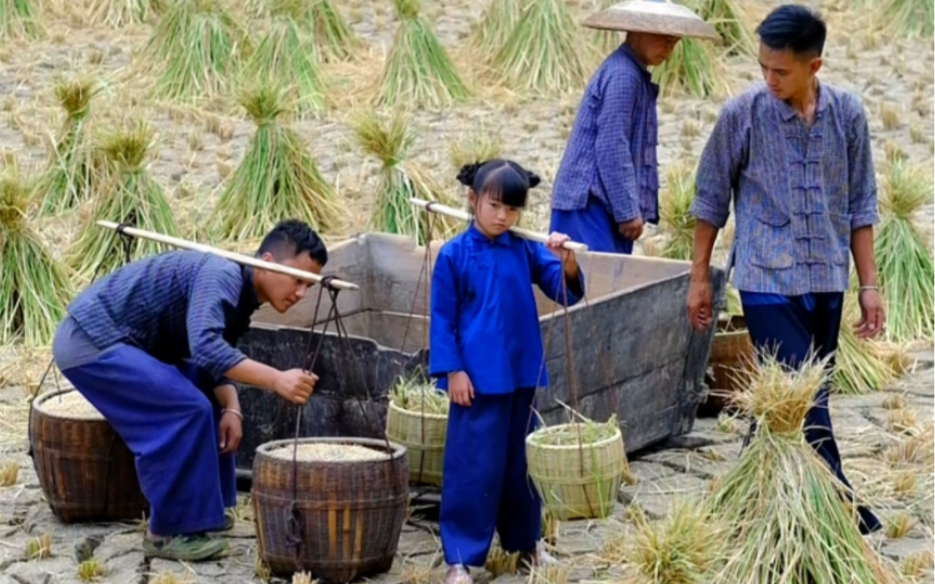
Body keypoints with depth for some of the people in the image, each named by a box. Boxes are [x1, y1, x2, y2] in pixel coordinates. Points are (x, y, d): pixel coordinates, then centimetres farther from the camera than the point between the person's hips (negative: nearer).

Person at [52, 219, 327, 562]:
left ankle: (201, 511, 21)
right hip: (91, 342, -11)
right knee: (186, 409, -18)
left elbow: (216, 360, 10)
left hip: (120, 340, 11)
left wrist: (231, 409, -10)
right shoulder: (223, 276, -22)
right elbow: (206, 348, -37)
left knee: (204, 397, 16)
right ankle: (170, 531, -9)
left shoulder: (242, 296, 8)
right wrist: (275, 380, -42)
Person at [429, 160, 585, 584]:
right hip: (477, 379, -4)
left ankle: (525, 542, 30)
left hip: (522, 376, 4)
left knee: (522, 460, 15)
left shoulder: (525, 251, 3)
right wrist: (452, 371, -10)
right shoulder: (454, 255, -6)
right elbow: (442, 319, -4)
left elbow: (566, 291, -3)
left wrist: (566, 261, -23)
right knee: (472, 466, -3)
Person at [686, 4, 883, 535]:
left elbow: (860, 205, 7)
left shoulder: (847, 114, 0)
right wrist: (700, 278, 4)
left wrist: (869, 283, 5)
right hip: (769, 283, -4)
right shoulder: (742, 115, -8)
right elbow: (711, 199, 2)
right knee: (802, 402, -9)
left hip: (827, 282, 4)